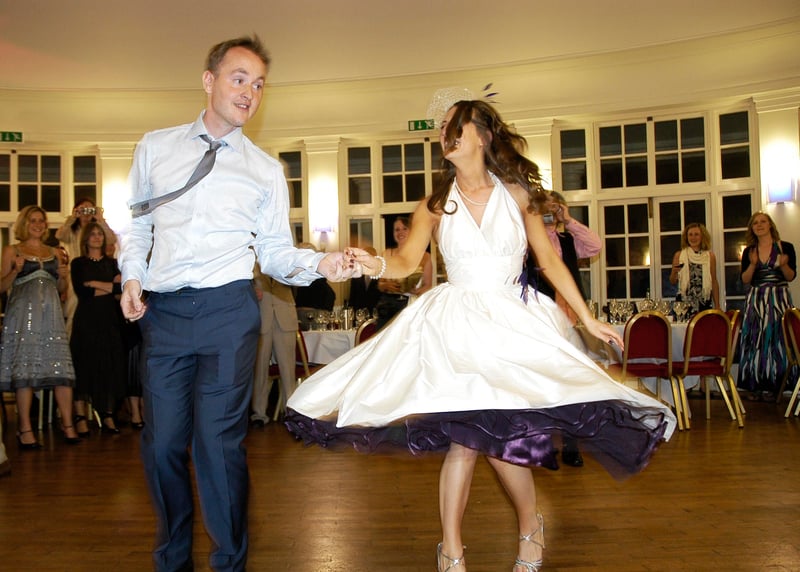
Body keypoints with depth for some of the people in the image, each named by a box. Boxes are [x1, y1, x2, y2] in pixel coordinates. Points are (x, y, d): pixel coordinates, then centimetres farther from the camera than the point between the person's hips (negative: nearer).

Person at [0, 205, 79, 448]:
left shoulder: (54, 253, 20)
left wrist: (63, 276, 2)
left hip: (51, 311, 3)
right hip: (23, 312, -3)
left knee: (61, 368, -5)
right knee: (24, 368, -6)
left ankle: (67, 424, -3)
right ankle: (25, 429, -2)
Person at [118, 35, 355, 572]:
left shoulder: (266, 170, 8)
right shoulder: (155, 147, 13)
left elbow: (275, 251, 6)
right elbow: (137, 223, 20)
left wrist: (320, 263, -13)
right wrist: (132, 275, 4)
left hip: (227, 310, -2)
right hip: (162, 311, 2)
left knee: (219, 443, -4)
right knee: (162, 442, 6)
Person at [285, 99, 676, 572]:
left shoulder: (517, 194, 5)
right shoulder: (436, 205, 7)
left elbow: (550, 259, 7)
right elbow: (408, 260, -6)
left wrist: (589, 319, 7)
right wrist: (376, 264, -29)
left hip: (513, 320, -1)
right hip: (457, 324, 1)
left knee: (493, 430, -11)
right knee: (466, 434, -7)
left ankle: (531, 524, 17)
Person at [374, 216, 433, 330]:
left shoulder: (424, 256, 3)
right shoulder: (387, 254, 11)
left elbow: (428, 286, 5)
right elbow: (380, 284, 15)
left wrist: (415, 290, -15)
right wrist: (386, 285, -7)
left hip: (411, 305, -2)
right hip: (388, 306, 2)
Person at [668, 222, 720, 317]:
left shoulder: (710, 256, 6)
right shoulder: (679, 255, 4)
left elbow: (714, 282, 10)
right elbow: (673, 281, 8)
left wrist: (717, 306, 7)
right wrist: (674, 272, -13)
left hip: (704, 303, 1)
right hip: (684, 302, -1)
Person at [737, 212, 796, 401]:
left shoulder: (786, 247, 2)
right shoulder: (749, 252, 8)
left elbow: (791, 277, 2)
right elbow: (745, 280, 3)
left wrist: (783, 265, -17)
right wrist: (753, 264, -13)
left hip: (779, 299, -2)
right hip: (756, 300, 2)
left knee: (777, 340, -2)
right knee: (756, 341, -1)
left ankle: (772, 385, 6)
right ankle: (756, 385, 4)